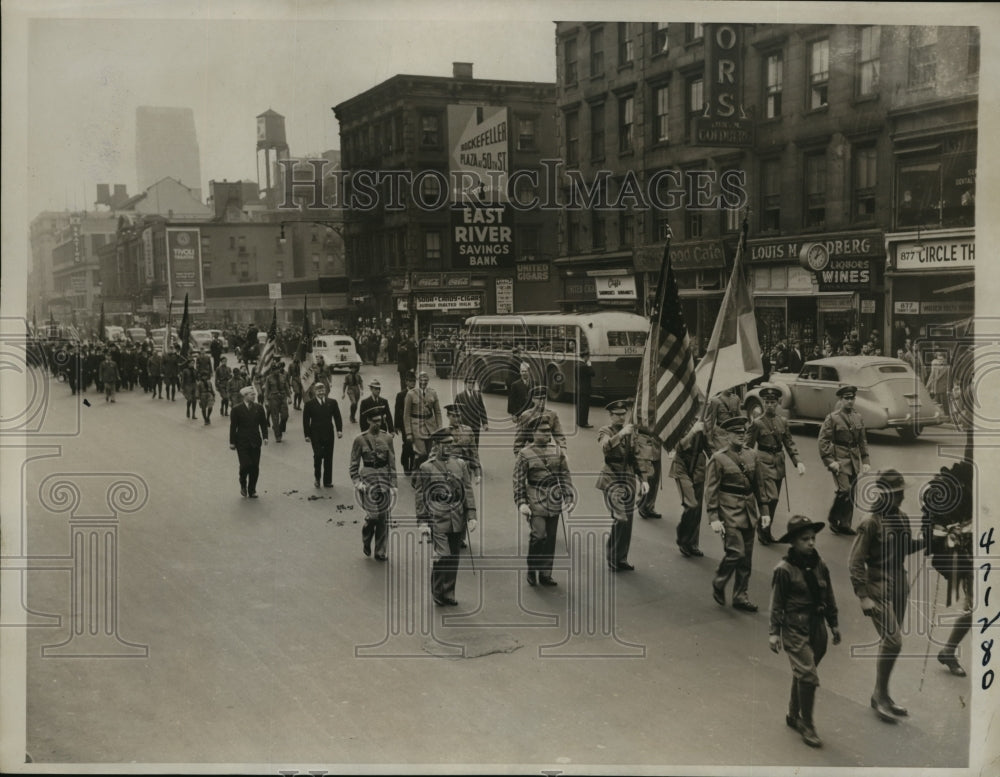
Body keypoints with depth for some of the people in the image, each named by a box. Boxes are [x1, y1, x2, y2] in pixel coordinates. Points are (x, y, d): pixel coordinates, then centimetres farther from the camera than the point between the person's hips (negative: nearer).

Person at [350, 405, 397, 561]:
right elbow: (354, 464, 1)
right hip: (368, 479, -3)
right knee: (373, 514, -13)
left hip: (384, 479, 3)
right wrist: (357, 482, -9)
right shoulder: (360, 440, -3)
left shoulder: (387, 439, 4)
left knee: (384, 516, 3)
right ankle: (366, 541, 17)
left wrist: (393, 485, 2)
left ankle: (380, 552, 15)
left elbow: (392, 463, 7)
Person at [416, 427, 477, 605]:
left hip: (458, 522, 4)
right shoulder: (426, 468, -2)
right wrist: (423, 522, -6)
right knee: (443, 557, -11)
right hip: (437, 522, -4)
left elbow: (468, 492, 7)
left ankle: (448, 594, 22)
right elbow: (421, 497, -1)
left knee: (454, 559, 9)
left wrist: (471, 516, 0)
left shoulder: (460, 464, 8)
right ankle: (437, 593, 8)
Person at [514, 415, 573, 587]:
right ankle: (531, 571, 7)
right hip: (535, 503, -4)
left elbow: (565, 476, 11)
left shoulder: (558, 451, 7)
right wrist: (521, 503, -11)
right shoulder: (524, 454, -5)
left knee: (551, 539, 8)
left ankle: (545, 574, 21)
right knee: (539, 536, -12)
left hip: (554, 504, 4)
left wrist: (568, 497, 4)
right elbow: (519, 481, -5)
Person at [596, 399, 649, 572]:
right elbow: (606, 447, -28)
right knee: (621, 519, -14)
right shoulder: (605, 431, -5)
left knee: (627, 521, 7)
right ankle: (613, 560, -4)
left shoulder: (629, 431, 12)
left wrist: (640, 478, 14)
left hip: (628, 480, 6)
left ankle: (622, 559, 17)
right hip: (612, 481, -6)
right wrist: (621, 434, -39)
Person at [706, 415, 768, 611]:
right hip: (729, 512, -6)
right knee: (736, 552, -13)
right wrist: (714, 518, -16)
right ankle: (718, 584, 11)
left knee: (747, 557, 9)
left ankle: (740, 595, 20)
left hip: (749, 512, 6)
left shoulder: (751, 456, 8)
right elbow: (711, 490, -10)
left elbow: (758, 485, 15)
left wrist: (764, 511, 12)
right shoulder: (718, 459, -9)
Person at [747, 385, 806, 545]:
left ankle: (766, 531, 22)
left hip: (779, 463, 5)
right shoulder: (757, 423, -6)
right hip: (764, 462, -5)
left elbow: (790, 443, 10)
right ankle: (763, 530, -2)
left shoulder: (783, 422, 7)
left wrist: (798, 461, -2)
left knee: (774, 500, 11)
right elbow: (748, 446, -4)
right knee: (770, 497, -14)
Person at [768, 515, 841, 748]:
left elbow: (829, 597, 14)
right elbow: (776, 603, -8)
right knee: (808, 675, -11)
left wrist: (834, 624, 16)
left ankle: (793, 716, 35)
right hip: (795, 630, -6)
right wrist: (773, 632, -9)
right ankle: (807, 725, 2)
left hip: (817, 627, 6)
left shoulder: (819, 565, 3)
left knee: (801, 674, 17)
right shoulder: (784, 570, -13)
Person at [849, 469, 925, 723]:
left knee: (890, 641, 13)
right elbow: (855, 562, -14)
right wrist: (863, 597, -17)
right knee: (893, 640, -13)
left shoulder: (902, 518, 4)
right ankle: (880, 695, 3)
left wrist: (925, 541, 1)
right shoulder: (871, 523, -16)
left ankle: (881, 695, 25)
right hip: (879, 588, -7)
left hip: (900, 587, 7)